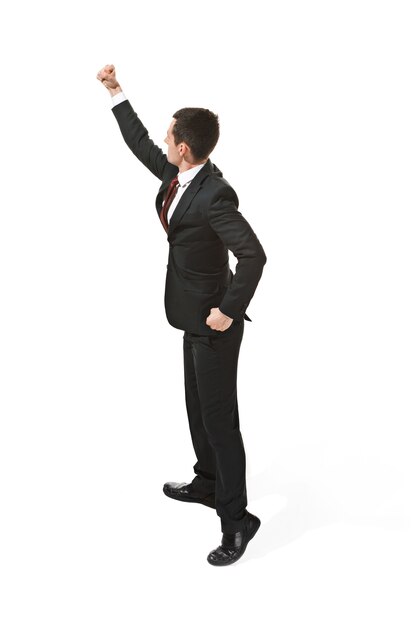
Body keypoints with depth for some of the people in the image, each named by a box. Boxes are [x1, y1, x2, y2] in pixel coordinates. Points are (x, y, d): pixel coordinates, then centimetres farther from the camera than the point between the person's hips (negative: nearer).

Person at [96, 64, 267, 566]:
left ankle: (236, 520, 12)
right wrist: (115, 92, 21)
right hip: (194, 316, 10)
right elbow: (140, 144, 19)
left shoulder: (214, 195, -26)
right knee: (198, 407, 22)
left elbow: (253, 255, -33)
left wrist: (229, 311, -26)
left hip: (213, 321, -9)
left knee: (218, 417, -1)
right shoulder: (177, 175, 1)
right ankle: (207, 484, 41)